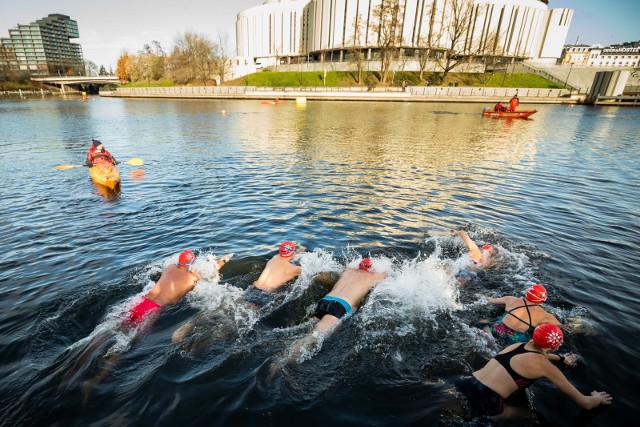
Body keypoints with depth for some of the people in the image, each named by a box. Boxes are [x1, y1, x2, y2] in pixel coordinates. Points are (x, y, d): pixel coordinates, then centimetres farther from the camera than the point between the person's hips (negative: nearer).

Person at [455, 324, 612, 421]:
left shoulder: (517, 345, 16)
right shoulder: (544, 365, 0)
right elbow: (585, 403, 13)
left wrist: (562, 359, 57)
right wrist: (597, 399, 33)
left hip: (468, 384, 5)